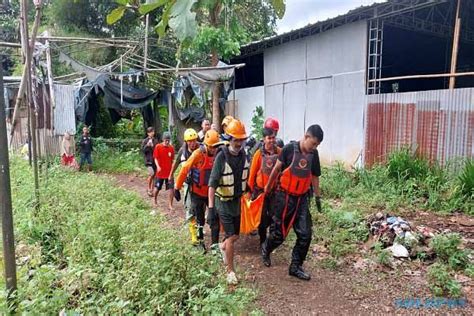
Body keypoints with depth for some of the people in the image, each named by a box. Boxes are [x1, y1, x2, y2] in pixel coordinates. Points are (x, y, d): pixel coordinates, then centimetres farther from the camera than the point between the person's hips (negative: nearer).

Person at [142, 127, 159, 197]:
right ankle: (149, 188, 0)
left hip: (155, 160, 4)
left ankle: (151, 189, 21)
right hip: (148, 161, -4)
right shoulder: (145, 141, -1)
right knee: (151, 174, -19)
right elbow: (143, 150, -5)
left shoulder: (155, 141, 8)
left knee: (154, 175, 7)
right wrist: (147, 145, -19)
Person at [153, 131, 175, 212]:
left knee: (171, 188, -3)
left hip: (169, 172, 2)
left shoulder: (171, 148, 0)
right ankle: (155, 201, 38)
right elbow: (155, 158, -7)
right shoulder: (158, 147, -8)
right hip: (160, 172, -2)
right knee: (157, 188, 12)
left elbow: (172, 160, 9)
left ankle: (170, 205, 8)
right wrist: (158, 166, -24)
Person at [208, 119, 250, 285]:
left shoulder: (243, 154, -5)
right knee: (231, 236, -5)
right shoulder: (221, 157, -22)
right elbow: (213, 183, -25)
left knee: (235, 235, 16)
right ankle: (230, 271, 12)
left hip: (237, 200, 6)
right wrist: (211, 207, -30)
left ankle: (223, 247, 48)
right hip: (224, 202, -5)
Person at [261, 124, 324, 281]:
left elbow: (314, 176, 11)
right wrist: (268, 188, 5)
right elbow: (276, 168, -3)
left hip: (302, 199, 4)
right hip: (284, 197, -4)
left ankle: (295, 266, 16)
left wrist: (318, 196, 15)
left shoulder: (313, 154, 0)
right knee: (279, 233, 6)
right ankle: (265, 249, 37)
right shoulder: (290, 148, -14)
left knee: (305, 234, -1)